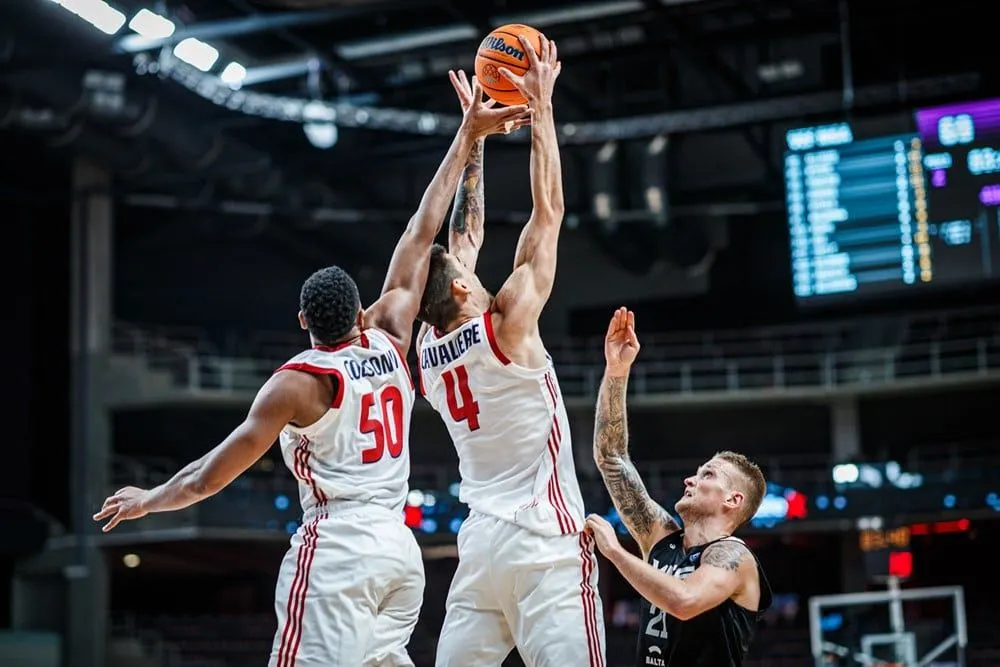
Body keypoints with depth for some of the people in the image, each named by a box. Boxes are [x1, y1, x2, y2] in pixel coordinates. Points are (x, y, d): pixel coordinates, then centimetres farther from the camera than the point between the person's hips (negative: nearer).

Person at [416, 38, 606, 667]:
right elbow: (548, 212, -3)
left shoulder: (428, 348, 9)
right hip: (544, 542, -7)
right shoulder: (506, 326, -8)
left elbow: (465, 233, 18)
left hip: (479, 541, 7)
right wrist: (541, 106, 3)